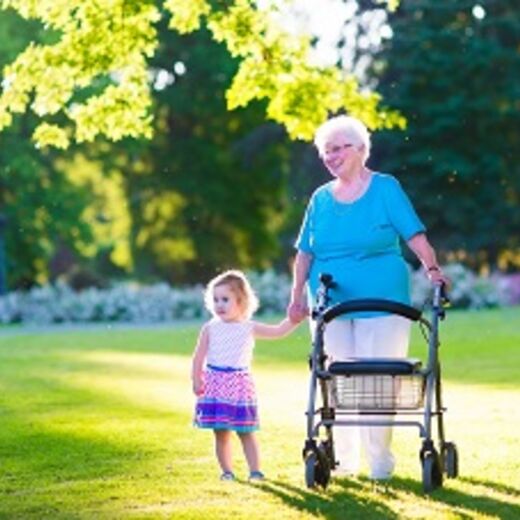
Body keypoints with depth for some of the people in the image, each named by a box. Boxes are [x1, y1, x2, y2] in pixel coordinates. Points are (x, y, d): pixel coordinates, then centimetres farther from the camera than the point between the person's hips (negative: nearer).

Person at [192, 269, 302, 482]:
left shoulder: (249, 328, 3)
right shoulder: (210, 329, 1)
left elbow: (278, 331, 5)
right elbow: (199, 358, 1)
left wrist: (293, 320, -10)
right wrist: (197, 381, -7)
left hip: (240, 384, 0)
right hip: (216, 383, 0)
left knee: (246, 431, 2)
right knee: (221, 433, 4)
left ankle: (255, 470, 4)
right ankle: (227, 471, 11)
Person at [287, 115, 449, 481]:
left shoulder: (385, 188, 0)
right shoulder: (321, 198, 11)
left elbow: (415, 235, -6)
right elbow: (305, 253, 13)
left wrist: (433, 269, -20)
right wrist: (298, 297, 6)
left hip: (381, 303, -4)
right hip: (331, 306, 4)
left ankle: (380, 462, 5)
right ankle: (343, 461, 13)